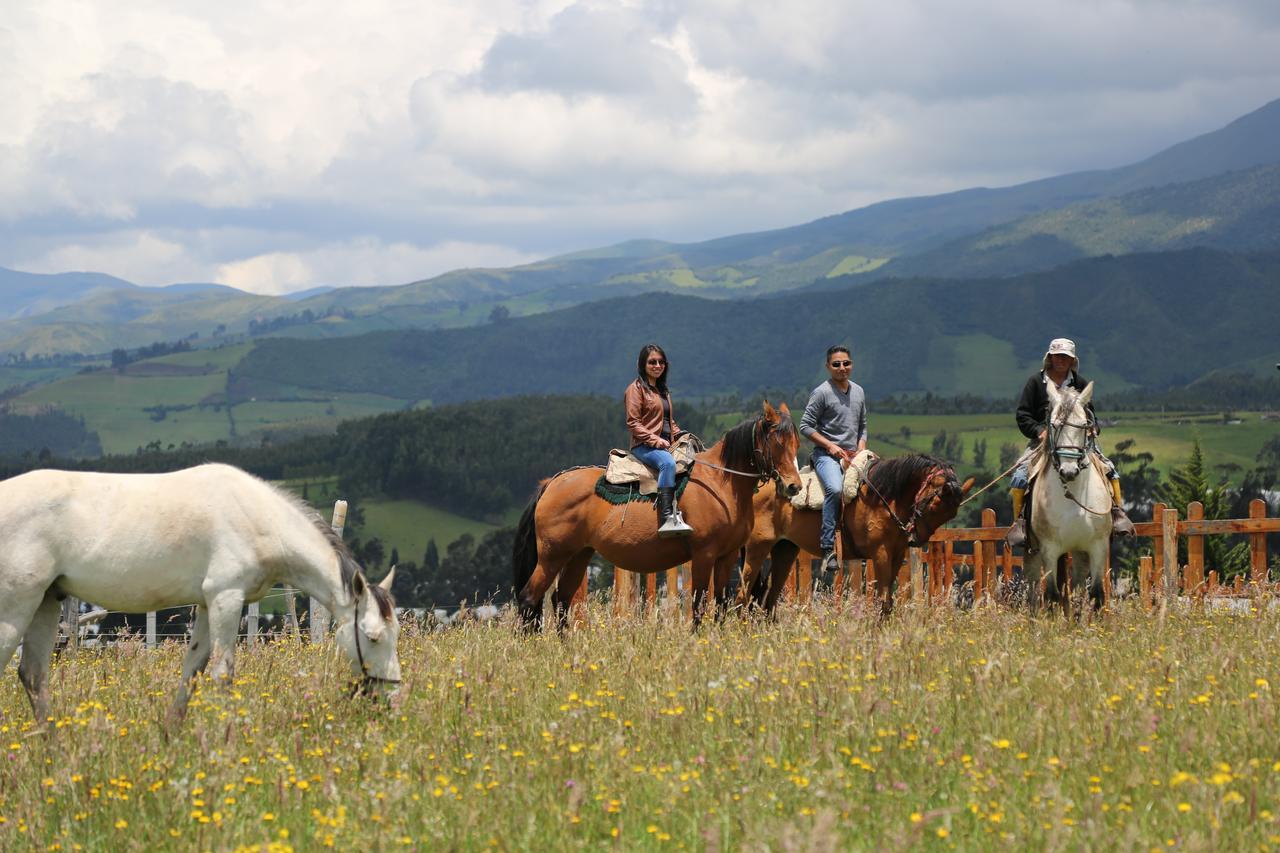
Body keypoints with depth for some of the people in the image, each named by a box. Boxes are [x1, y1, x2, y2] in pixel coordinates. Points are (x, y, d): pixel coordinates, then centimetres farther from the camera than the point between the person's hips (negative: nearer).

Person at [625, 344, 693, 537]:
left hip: (664, 445, 9)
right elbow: (633, 423, -9)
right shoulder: (636, 389, -1)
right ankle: (667, 518, -48)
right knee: (668, 462, -37)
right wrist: (655, 440, -19)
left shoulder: (663, 391, 24)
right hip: (643, 446, -9)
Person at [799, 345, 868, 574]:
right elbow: (806, 426, -5)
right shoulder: (822, 393, -4)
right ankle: (827, 548, -33)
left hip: (853, 457, 7)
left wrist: (861, 450, 6)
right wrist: (831, 446, -13)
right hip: (826, 455, -7)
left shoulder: (859, 392, 16)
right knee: (835, 488, -33)